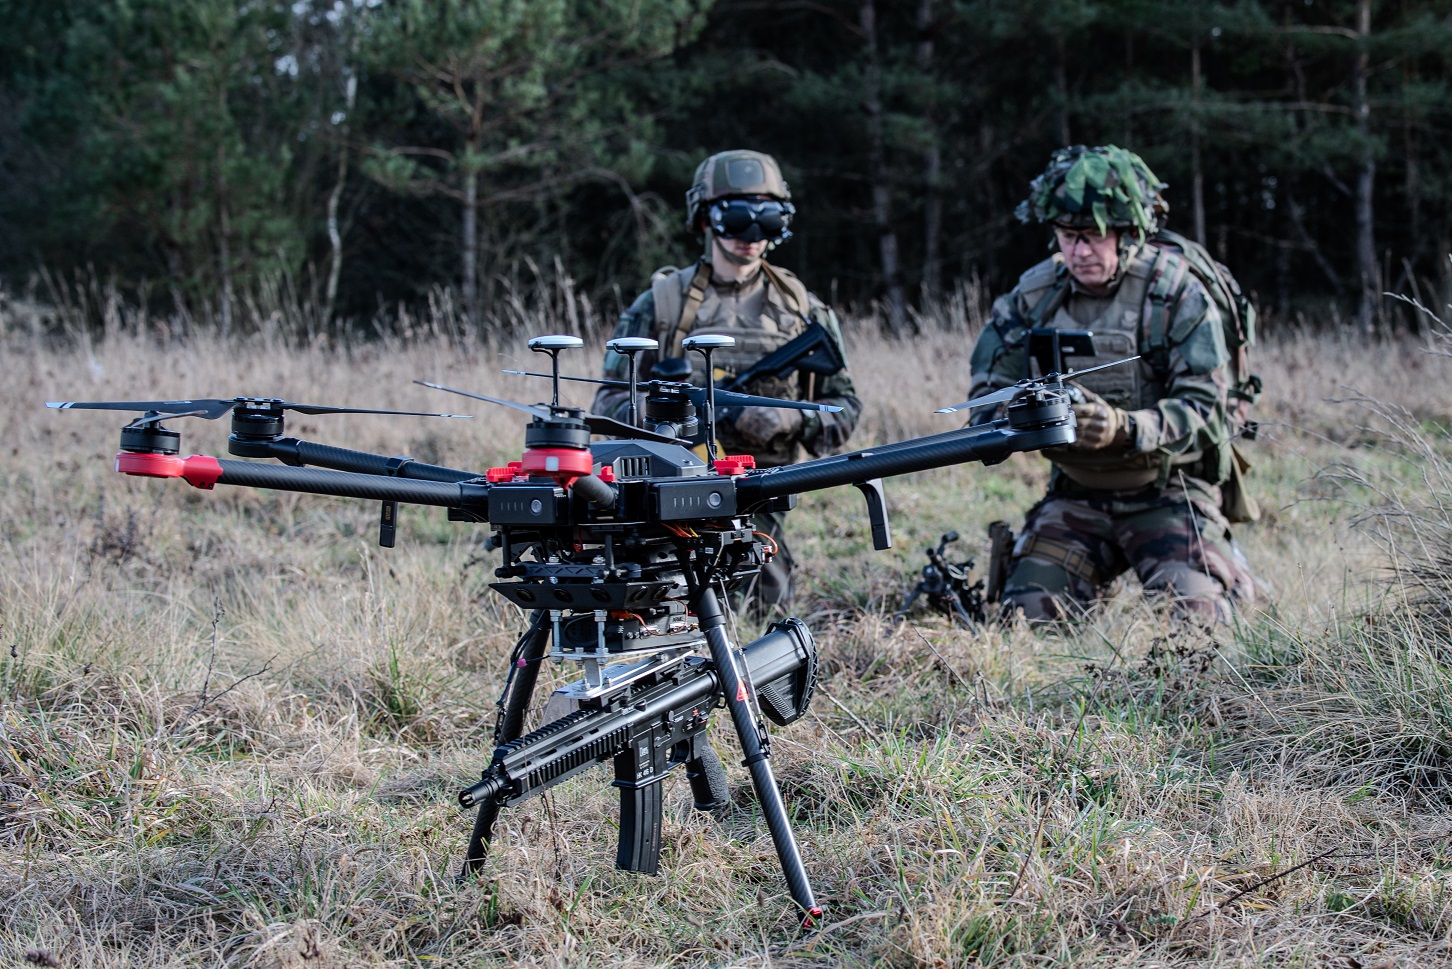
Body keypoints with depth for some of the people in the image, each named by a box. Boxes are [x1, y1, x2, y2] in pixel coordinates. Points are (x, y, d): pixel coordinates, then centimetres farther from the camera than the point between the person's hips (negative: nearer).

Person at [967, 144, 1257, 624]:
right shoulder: (1033, 296, -1)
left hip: (1168, 493, -3)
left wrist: (1124, 429, -37)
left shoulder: (1176, 294, -13)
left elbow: (1207, 410, -19)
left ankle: (1229, 576, 14)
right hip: (1077, 496, 3)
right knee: (1028, 616, -15)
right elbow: (988, 394, 1)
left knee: (1191, 618, -22)